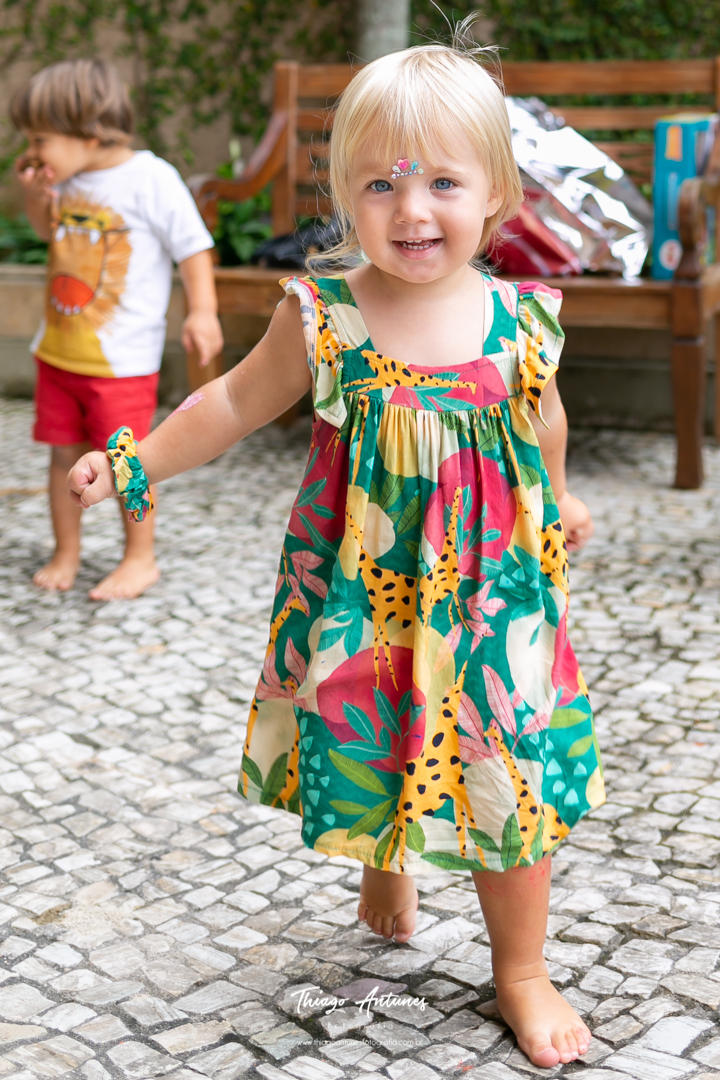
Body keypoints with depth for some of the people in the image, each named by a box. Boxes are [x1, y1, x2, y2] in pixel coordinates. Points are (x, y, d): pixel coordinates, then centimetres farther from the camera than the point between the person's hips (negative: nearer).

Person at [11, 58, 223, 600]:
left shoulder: (151, 178, -13)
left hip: (122, 357, -6)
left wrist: (202, 312, -22)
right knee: (64, 452, 12)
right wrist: (35, 194, 7)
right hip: (59, 349, 6)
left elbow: (194, 248, -12)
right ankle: (66, 553, 27)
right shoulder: (69, 180, 6)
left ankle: (141, 558, 18)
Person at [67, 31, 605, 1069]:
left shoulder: (519, 321, -9)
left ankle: (522, 972, 27)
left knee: (517, 784, 6)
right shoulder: (324, 318, -12)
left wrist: (556, 502, 26)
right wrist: (136, 461, 2)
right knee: (369, 753, 17)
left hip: (491, 592, 0)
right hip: (360, 597, 0)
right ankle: (385, 867, 51)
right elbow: (236, 402, 3)